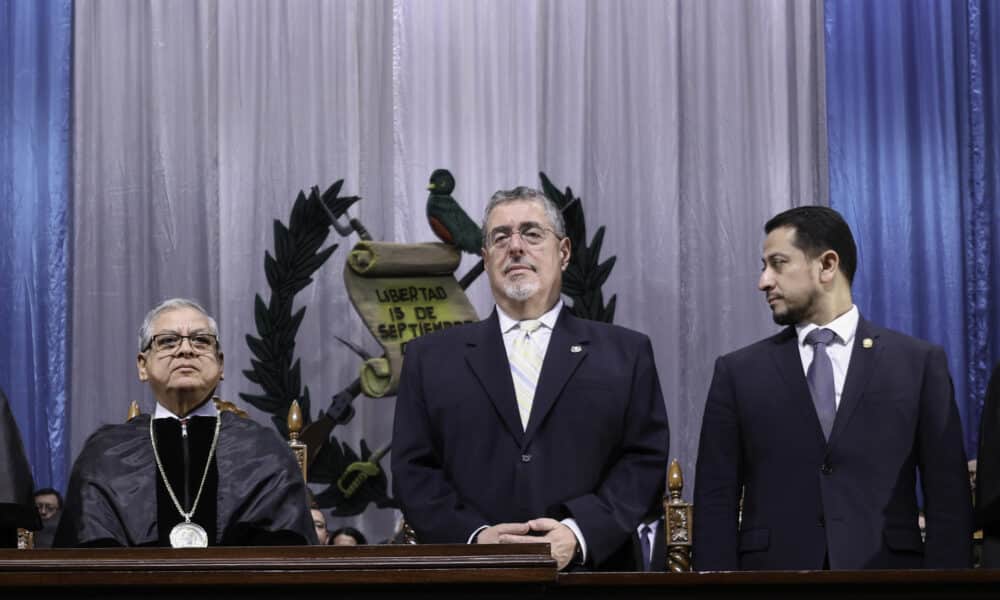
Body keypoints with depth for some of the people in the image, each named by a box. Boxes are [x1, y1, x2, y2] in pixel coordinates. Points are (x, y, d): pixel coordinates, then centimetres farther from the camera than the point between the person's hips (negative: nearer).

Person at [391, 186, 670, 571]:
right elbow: (413, 469, 3)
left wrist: (581, 533, -15)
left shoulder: (626, 353, 7)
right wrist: (473, 537, -13)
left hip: (588, 570, 0)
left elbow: (646, 460, 0)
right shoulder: (431, 357, 9)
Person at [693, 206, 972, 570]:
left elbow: (948, 496, 0)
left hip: (883, 567, -1)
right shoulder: (739, 372, 6)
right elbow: (716, 501, 3)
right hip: (773, 567, 1)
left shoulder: (919, 363, 3)